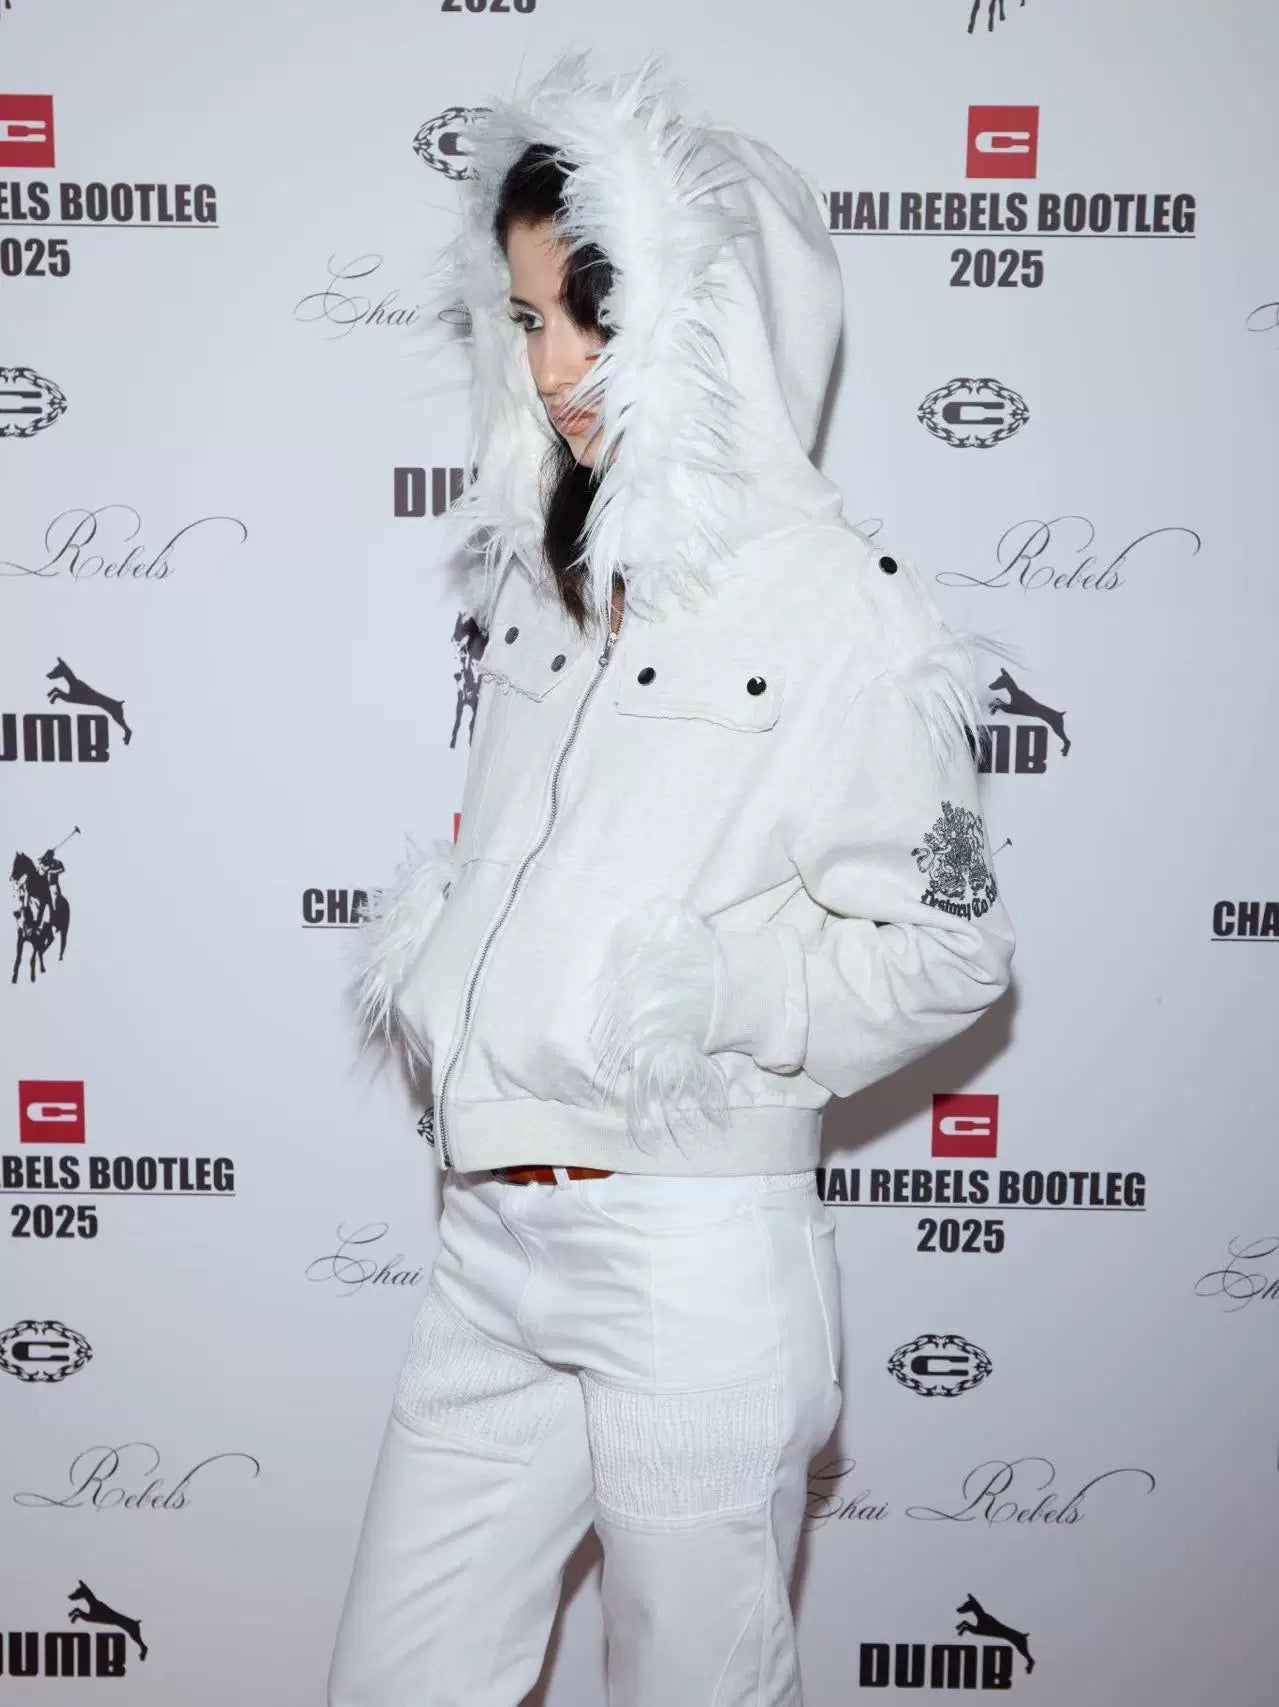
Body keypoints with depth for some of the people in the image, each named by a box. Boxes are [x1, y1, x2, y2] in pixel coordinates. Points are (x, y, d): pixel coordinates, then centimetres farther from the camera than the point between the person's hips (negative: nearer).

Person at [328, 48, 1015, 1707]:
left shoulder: (847, 606, -11)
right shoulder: (544, 575, 11)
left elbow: (943, 947, -8)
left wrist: (718, 988, -21)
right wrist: (430, 917, 4)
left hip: (694, 1261, -6)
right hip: (493, 1244, 7)